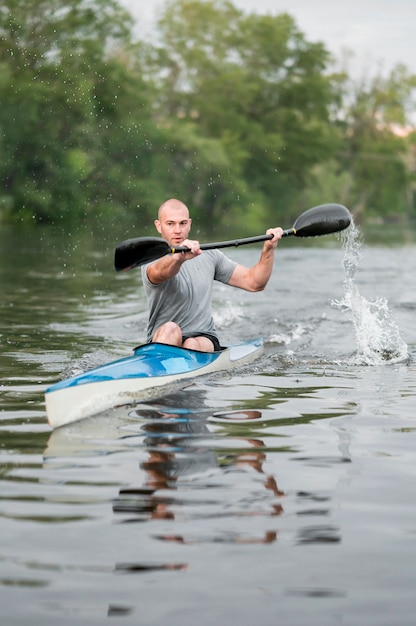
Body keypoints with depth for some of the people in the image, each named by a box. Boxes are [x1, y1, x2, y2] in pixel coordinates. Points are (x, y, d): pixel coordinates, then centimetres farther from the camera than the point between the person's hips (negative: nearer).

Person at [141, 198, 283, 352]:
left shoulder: (209, 255, 12)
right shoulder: (152, 260, -5)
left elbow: (254, 283, 12)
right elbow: (160, 272, -32)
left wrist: (268, 250, -3)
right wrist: (179, 257, -54)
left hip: (204, 340, 3)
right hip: (162, 341, -3)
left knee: (192, 346, -31)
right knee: (170, 329, -35)